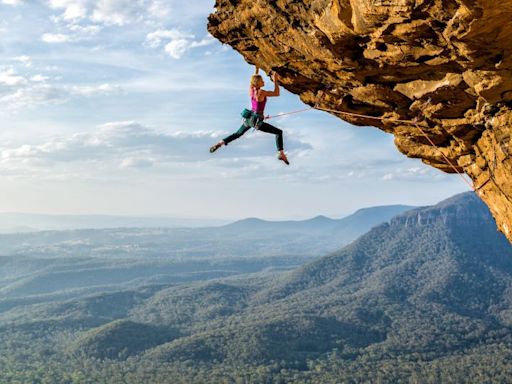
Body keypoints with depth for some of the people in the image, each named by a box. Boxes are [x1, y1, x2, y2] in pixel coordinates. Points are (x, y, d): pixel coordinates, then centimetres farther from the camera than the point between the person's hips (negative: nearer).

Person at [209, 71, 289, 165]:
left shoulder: (251, 89, -3)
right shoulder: (261, 92, -23)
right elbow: (276, 93, -15)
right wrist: (275, 81, -11)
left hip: (249, 118, 7)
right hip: (257, 122, -7)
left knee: (238, 134, 31)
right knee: (279, 132, 1)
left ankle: (219, 144, 28)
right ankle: (281, 153, -13)